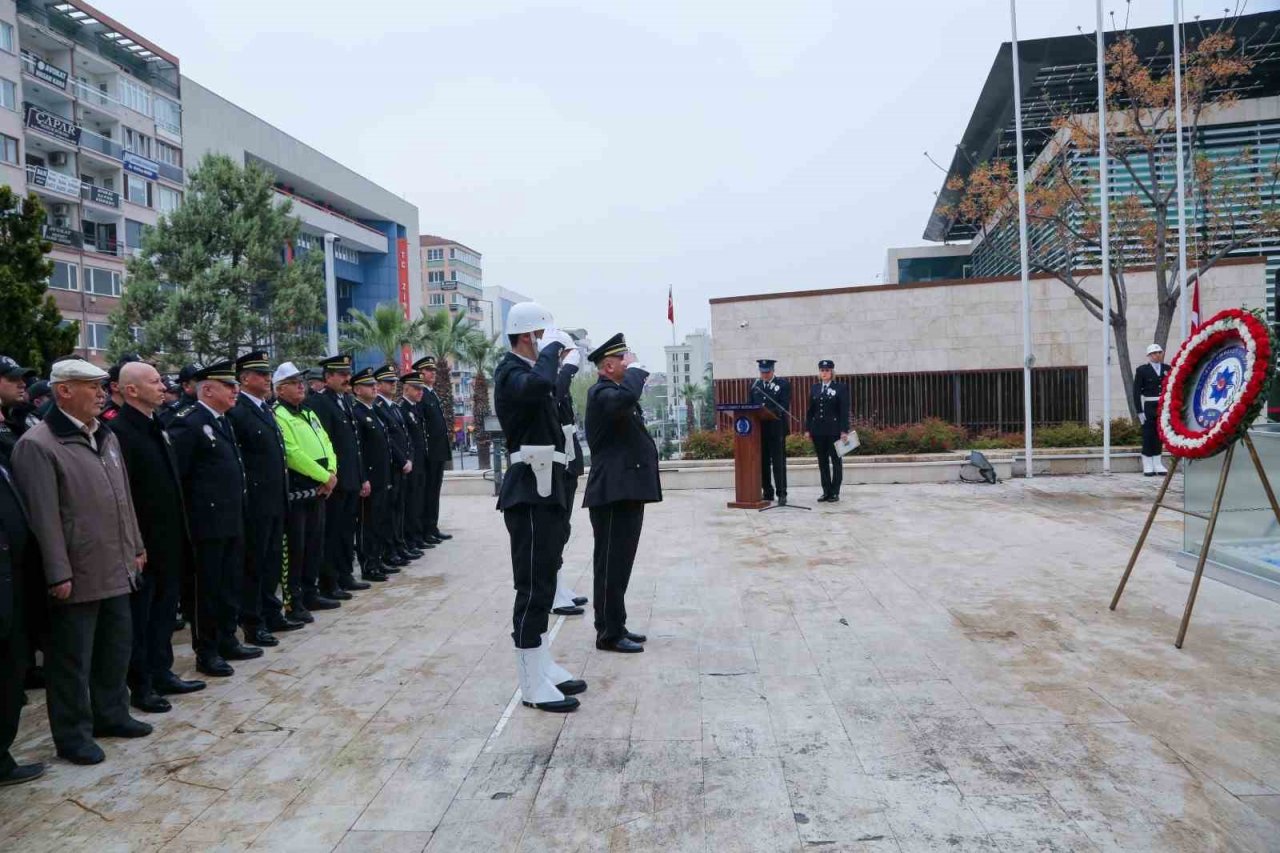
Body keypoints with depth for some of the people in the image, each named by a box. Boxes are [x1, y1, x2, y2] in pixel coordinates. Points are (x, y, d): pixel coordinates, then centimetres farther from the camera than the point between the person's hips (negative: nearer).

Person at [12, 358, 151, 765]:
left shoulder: (106, 436, 11)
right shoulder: (37, 444, -14)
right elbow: (44, 516, -17)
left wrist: (135, 546, 15)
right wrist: (58, 574, -18)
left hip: (116, 568, 8)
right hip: (77, 575, -8)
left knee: (117, 646, 18)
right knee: (72, 658, 7)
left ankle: (111, 713, 34)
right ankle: (73, 734, 20)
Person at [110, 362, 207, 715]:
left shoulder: (156, 427, 11)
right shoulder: (120, 432, -17)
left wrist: (178, 536, 14)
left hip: (168, 542, 8)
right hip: (142, 545, -8)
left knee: (164, 611, 17)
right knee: (140, 616, 6)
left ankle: (162, 673, 30)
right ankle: (141, 685, 19)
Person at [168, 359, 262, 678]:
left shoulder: (223, 422, 14)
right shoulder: (189, 424, -13)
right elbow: (175, 473, -17)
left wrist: (239, 513, 15)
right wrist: (187, 514, -13)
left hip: (232, 521, 8)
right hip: (207, 524, -8)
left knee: (231, 585, 16)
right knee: (208, 588, 3)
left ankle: (227, 640, 29)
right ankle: (206, 652, 15)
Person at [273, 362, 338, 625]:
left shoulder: (309, 414, 16)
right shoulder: (278, 416, -11)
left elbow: (326, 444, 13)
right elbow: (294, 454, -19)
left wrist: (331, 472, -4)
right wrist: (324, 477, -14)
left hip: (319, 490, 8)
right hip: (295, 491, -8)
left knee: (315, 544, 14)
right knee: (295, 548, -2)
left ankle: (310, 592, 26)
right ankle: (293, 603, 6)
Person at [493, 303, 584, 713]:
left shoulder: (527, 370, 17)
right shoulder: (510, 371, -12)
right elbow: (539, 385, -35)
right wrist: (551, 350, -20)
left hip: (544, 488, 10)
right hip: (530, 490, -10)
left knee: (542, 582, 16)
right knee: (533, 585, -6)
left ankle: (542, 665, 27)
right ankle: (534, 685, 1)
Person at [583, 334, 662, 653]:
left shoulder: (616, 392, 21)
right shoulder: (601, 393, -13)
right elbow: (626, 397, -35)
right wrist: (634, 368, -19)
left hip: (627, 491, 10)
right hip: (613, 493, -10)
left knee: (619, 564, 15)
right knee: (611, 565, -4)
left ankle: (616, 627, 24)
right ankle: (609, 634, 3)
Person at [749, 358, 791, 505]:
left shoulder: (783, 384, 2)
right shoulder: (754, 385, 15)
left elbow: (784, 407, -8)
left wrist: (769, 412, -23)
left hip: (776, 428, -4)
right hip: (759, 428, 4)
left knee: (779, 463, -4)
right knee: (763, 463, 6)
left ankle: (781, 494, 0)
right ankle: (768, 493, 14)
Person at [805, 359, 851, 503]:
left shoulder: (840, 388, -1)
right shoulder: (814, 388, 11)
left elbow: (844, 410, -7)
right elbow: (810, 410, 11)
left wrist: (844, 430, -14)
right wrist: (808, 428, 6)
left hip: (834, 430, -4)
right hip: (818, 430, 4)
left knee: (836, 461, 3)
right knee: (822, 461, 7)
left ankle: (835, 492, 7)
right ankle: (826, 491, 13)